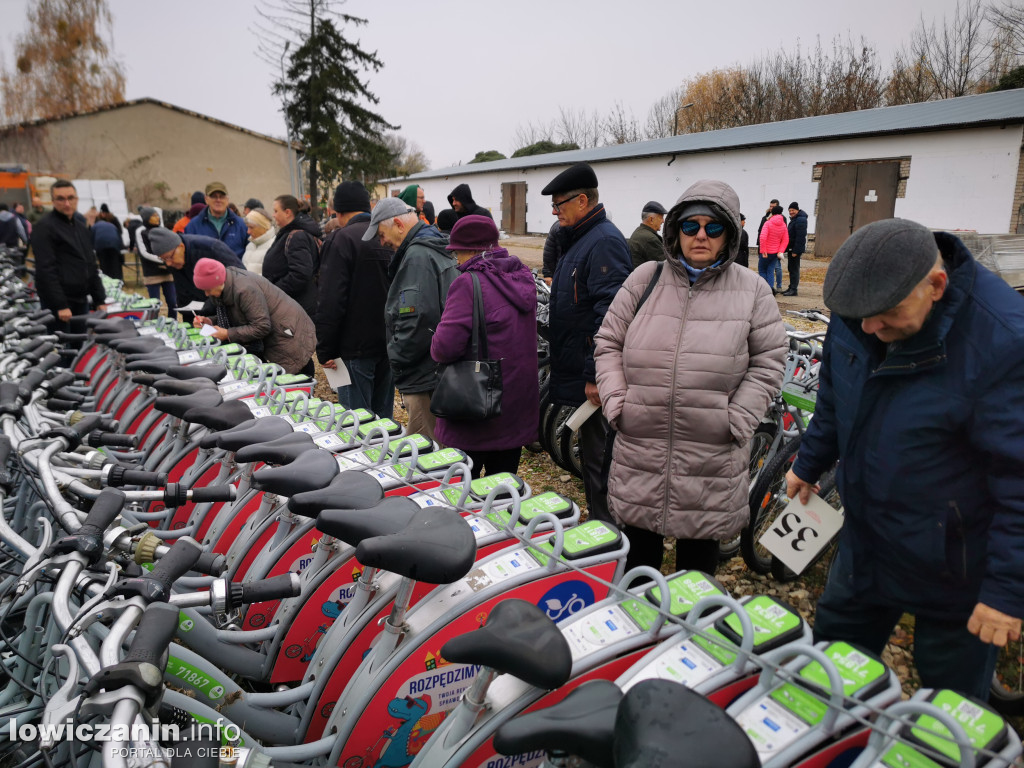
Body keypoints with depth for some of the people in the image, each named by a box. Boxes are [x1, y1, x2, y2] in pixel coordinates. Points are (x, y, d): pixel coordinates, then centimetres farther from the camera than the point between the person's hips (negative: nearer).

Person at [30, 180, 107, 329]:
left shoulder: (81, 226, 17)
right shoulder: (44, 227, -7)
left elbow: (91, 265, 20)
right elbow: (46, 269, -15)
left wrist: (100, 300, 14)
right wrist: (60, 305, -21)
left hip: (81, 300, 7)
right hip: (58, 302, -7)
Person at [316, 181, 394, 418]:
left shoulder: (341, 240, -11)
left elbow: (330, 302, -17)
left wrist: (325, 350, -10)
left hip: (356, 347, -7)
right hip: (390, 345, 7)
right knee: (384, 417, 15)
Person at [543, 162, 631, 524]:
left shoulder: (604, 242, -18)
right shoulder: (579, 238, 16)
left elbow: (609, 315, -26)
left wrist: (596, 375, -26)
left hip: (594, 378, -11)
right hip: (578, 371, 11)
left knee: (598, 453, -1)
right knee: (590, 449, 19)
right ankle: (596, 520, 33)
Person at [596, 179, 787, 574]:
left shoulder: (752, 290, 2)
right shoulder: (644, 279, 5)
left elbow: (768, 363, 3)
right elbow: (608, 343, 7)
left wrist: (736, 422, -7)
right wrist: (617, 404, -4)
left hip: (712, 459, -1)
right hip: (638, 449, 1)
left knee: (699, 556, 16)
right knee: (637, 556, 16)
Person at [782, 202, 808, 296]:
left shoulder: (800, 220, -16)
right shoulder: (794, 219, 17)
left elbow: (800, 237, -22)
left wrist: (795, 251, -24)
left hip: (796, 248, -10)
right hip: (791, 248, 10)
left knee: (794, 269, -8)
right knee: (791, 268, 14)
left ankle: (793, 289, -5)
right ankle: (791, 287, 22)